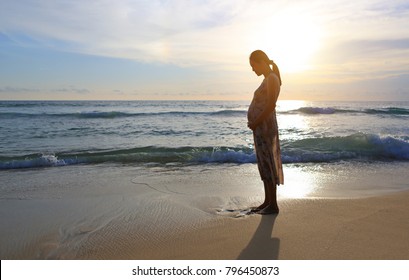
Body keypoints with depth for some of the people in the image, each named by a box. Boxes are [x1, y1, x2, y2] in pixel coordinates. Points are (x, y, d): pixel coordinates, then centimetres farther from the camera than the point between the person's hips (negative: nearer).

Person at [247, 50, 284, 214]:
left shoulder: (272, 79, -11)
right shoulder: (268, 79, 18)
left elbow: (271, 105, -20)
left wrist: (255, 123, -17)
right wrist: (254, 124, 9)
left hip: (265, 127, -10)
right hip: (260, 128, 10)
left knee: (268, 164, -5)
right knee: (264, 165, 12)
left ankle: (273, 205, 3)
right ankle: (267, 202, 21)